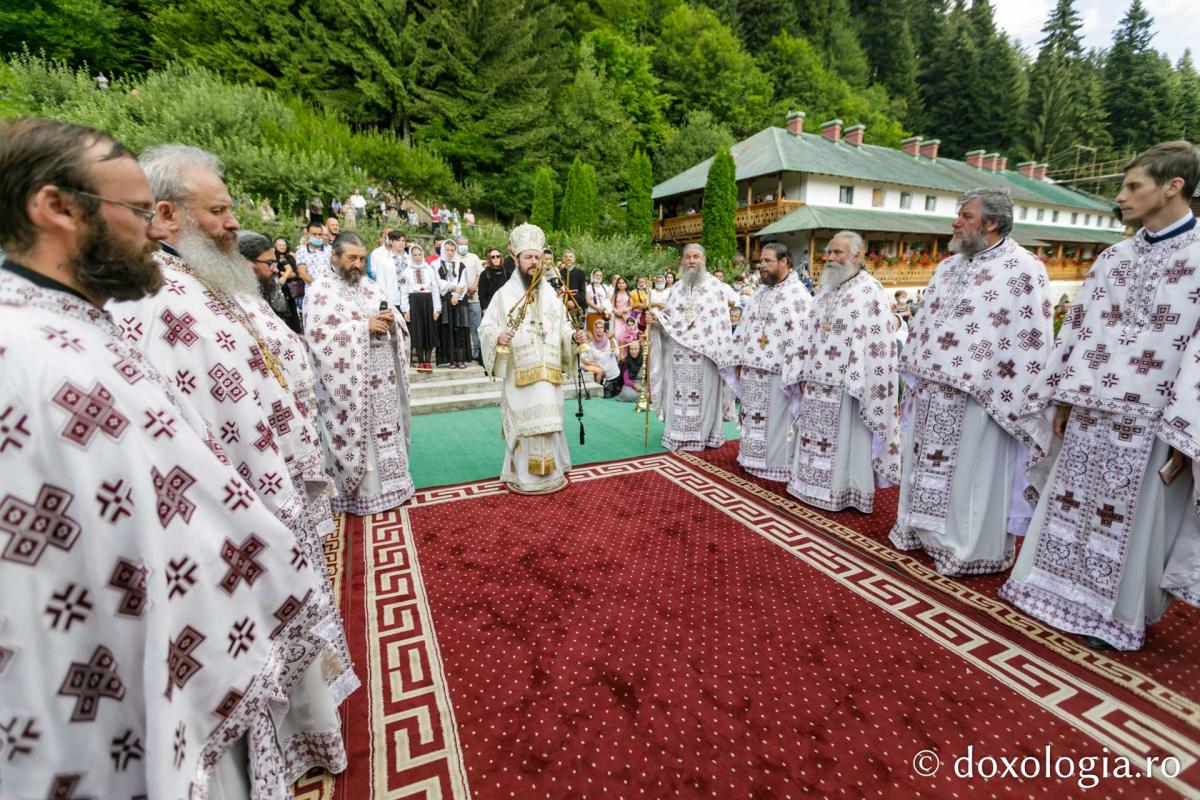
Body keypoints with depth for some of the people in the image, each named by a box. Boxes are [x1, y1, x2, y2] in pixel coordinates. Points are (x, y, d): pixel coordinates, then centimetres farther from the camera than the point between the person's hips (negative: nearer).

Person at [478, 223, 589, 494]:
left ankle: (549, 472, 23)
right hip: (519, 374, -3)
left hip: (548, 373, 3)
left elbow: (561, 326, 16)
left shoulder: (551, 294, 10)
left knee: (546, 422, 9)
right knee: (524, 423, 0)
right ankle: (522, 475, 13)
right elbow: (485, 327, -2)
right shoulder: (504, 294, -1)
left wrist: (574, 336, -5)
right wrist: (498, 335, -23)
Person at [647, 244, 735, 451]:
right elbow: (669, 317, 14)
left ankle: (705, 434, 11)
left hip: (704, 352, -4)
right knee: (680, 393, 6)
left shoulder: (714, 286, 0)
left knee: (704, 393, 1)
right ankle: (679, 434, 15)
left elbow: (721, 320, -5)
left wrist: (720, 352, -13)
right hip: (679, 352, 4)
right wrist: (656, 319, -8)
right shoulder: (677, 288, 14)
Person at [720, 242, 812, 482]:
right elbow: (744, 328, 14)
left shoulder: (798, 295, -10)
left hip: (778, 373, -7)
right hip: (753, 371, 7)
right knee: (754, 419, 14)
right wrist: (739, 362, 10)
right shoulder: (760, 293, 14)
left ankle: (778, 465, 15)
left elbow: (801, 336, -17)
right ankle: (755, 460, 27)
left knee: (777, 421, 2)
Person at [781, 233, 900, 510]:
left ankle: (846, 493, 16)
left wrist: (860, 388, -19)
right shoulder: (825, 290, 13)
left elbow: (878, 344, -15)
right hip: (818, 386, 7)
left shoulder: (870, 292, -9)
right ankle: (815, 486, 26)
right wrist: (804, 375, 10)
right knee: (816, 439, 13)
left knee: (847, 443, 3)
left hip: (847, 387, -7)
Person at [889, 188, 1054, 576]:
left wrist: (1018, 403, -15)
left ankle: (971, 549, 18)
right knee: (929, 463, 16)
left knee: (972, 473, 3)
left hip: (977, 396, -7)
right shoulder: (948, 267, 13)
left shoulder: (1022, 269, -9)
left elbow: (1031, 340, -12)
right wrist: (916, 373, 15)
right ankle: (926, 531, 32)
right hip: (933, 392, 7)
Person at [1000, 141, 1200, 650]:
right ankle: (1062, 589, 29)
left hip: (1149, 418, -5)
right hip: (1090, 408, 5)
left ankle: (1115, 615, 24)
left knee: (1135, 519, 7)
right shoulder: (1113, 258, 9)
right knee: (1071, 502, 12)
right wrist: (1062, 398, 6)